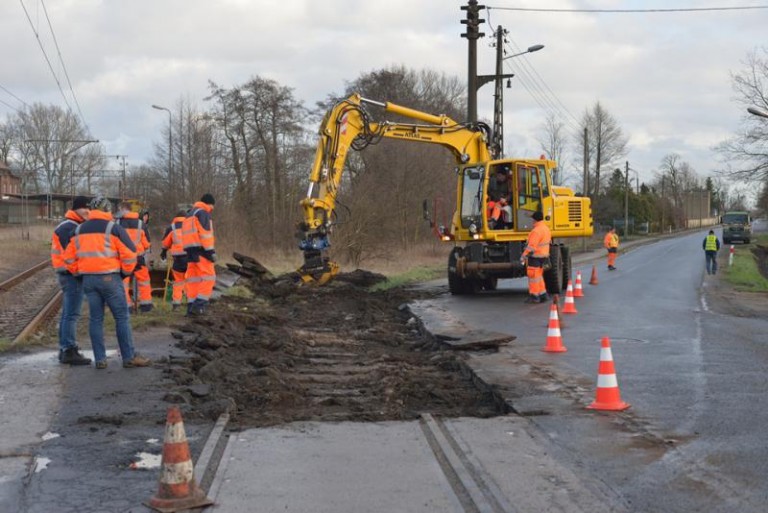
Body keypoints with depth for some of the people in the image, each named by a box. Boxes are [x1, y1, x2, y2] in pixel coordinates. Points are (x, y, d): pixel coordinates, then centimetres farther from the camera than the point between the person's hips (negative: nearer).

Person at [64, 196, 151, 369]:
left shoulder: (79, 230, 11)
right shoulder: (113, 228, -5)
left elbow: (69, 258, 11)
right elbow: (129, 254, -9)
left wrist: (79, 273, 18)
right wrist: (126, 272, 6)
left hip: (88, 280, 5)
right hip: (109, 278, -5)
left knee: (96, 319, 10)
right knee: (122, 317, 1)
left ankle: (100, 359, 9)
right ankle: (129, 357, 2)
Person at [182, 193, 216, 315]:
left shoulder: (189, 215, 24)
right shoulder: (203, 213, -5)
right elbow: (206, 233, -15)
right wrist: (211, 251, -17)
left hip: (190, 250, 9)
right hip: (201, 249, -9)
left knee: (193, 278, 8)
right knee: (208, 277, -8)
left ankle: (191, 306, 5)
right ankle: (199, 304, -17)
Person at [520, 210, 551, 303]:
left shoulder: (536, 231, -20)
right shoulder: (546, 228, 11)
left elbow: (531, 246, -23)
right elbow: (548, 242, 19)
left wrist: (523, 256, -19)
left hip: (535, 257, -10)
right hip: (543, 255, 10)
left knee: (533, 276, -2)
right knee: (539, 275, 17)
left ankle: (534, 296, 2)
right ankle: (543, 294, 18)